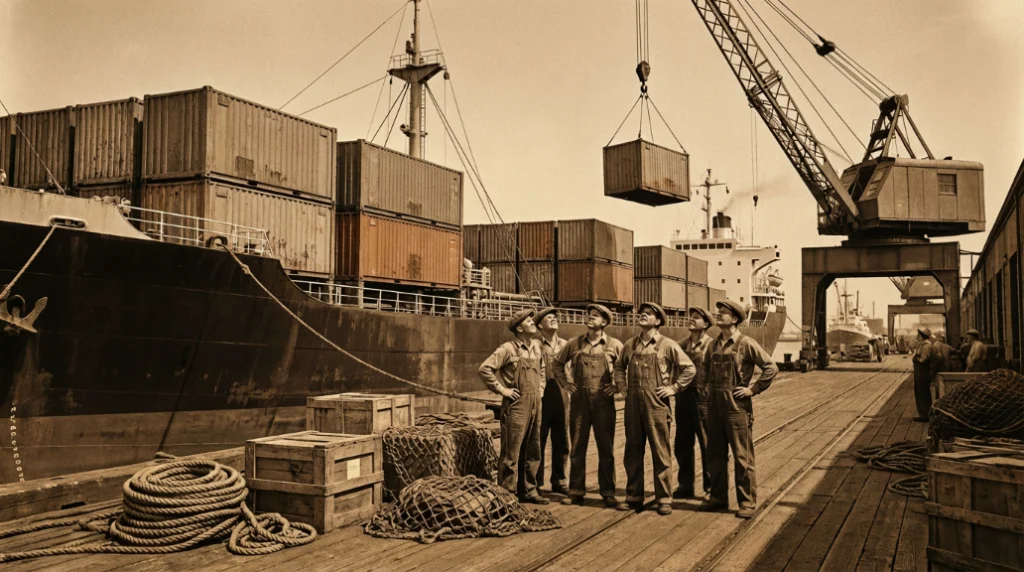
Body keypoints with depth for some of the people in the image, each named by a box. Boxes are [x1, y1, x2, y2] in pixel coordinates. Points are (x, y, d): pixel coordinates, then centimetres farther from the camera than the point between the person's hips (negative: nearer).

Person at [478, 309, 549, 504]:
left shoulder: (537, 347, 10)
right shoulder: (508, 349, -11)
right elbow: (485, 369, -17)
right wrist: (501, 389, -14)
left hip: (535, 406, 7)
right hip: (516, 407, -7)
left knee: (533, 452, 13)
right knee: (511, 453, -1)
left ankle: (528, 491, 25)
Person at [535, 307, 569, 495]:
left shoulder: (564, 345, 12)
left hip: (561, 396, 5)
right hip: (541, 396, -5)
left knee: (561, 442, 11)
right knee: (538, 442, 2)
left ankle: (559, 481, 23)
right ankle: (536, 483, 12)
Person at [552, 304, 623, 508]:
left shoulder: (614, 345, 0)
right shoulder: (575, 343, 5)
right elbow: (557, 363, 17)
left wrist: (617, 385, -2)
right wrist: (565, 383, 8)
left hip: (603, 401, -2)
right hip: (579, 401, 2)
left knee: (606, 448, 4)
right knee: (577, 447, 7)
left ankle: (608, 492, 13)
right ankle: (576, 491, 15)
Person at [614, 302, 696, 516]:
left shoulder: (667, 345, -4)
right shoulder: (630, 345, 9)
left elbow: (689, 368, -2)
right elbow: (619, 365, 25)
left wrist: (674, 388, -5)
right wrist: (621, 385, 12)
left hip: (656, 404, -4)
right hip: (632, 403, 4)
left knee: (660, 452, 2)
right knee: (632, 451, 10)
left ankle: (664, 498, 11)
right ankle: (634, 496, 20)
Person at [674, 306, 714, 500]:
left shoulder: (712, 345, -6)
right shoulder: (682, 345, 11)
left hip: (703, 399, -5)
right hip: (683, 399, 6)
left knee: (708, 446, 5)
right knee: (682, 445, 11)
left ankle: (711, 488, 18)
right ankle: (685, 486, 23)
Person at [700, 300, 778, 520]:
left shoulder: (746, 344, -9)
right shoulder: (713, 345, 10)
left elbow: (771, 368, -11)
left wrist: (753, 389, -11)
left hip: (737, 406, -6)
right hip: (714, 406, 7)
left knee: (742, 457, 1)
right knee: (715, 455, 12)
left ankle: (747, 502, 10)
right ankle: (718, 497, 24)